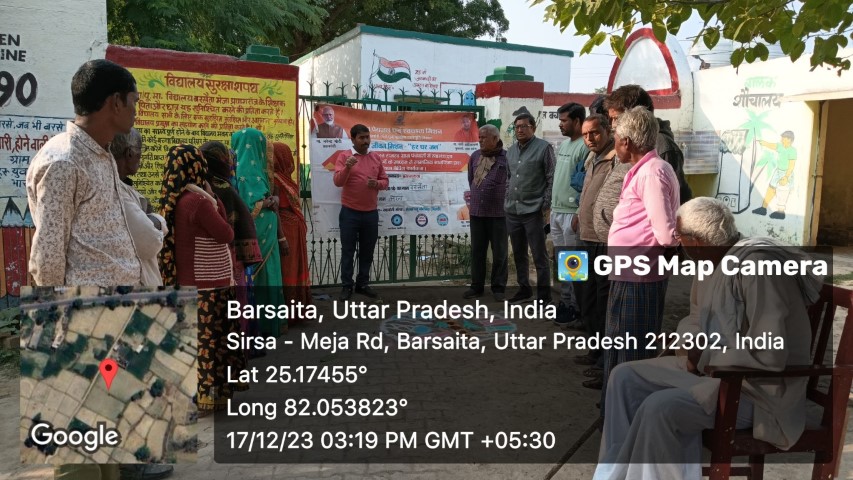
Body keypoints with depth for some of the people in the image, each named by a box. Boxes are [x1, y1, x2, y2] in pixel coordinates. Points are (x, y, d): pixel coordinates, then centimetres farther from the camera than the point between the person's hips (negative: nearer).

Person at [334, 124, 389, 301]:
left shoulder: (376, 157, 9)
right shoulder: (344, 156, -3)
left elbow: (385, 181, 11)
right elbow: (337, 182, -12)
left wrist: (377, 184, -11)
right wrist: (347, 167, -29)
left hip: (371, 213, 4)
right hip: (349, 213, -3)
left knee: (367, 251, 10)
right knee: (348, 251, 3)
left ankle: (363, 284, 21)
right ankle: (347, 286, 11)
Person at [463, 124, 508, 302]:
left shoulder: (506, 157, -7)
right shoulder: (475, 156, 8)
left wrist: (504, 199, 2)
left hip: (499, 212, -4)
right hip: (476, 211, 4)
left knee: (499, 252, 5)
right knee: (477, 251, 9)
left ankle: (498, 287, 14)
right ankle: (477, 286, 19)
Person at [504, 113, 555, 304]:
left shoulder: (544, 148, -6)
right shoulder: (511, 151, 14)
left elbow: (552, 179, -8)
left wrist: (547, 206, -11)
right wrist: (507, 201, 15)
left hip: (533, 210, -6)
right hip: (512, 211, 6)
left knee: (539, 255, -1)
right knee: (518, 254, 14)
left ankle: (544, 294, 7)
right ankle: (524, 288, 27)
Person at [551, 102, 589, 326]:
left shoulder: (585, 146, -13)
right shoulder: (563, 144, 15)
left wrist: (579, 214, -19)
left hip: (572, 213, -9)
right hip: (556, 211, 9)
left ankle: (576, 309, 6)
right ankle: (565, 303, 24)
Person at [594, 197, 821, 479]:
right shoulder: (712, 260, 5)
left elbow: (768, 354, -30)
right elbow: (696, 318, 17)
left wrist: (707, 359, -16)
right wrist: (695, 348, -5)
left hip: (757, 387, -9)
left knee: (659, 409, -28)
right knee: (625, 377, 0)